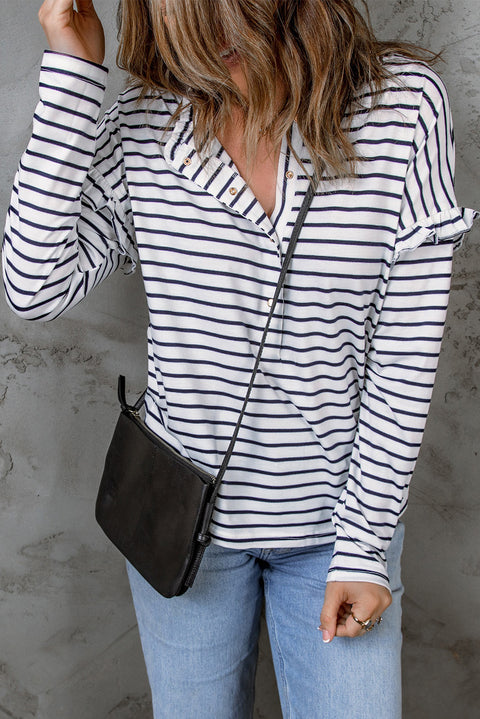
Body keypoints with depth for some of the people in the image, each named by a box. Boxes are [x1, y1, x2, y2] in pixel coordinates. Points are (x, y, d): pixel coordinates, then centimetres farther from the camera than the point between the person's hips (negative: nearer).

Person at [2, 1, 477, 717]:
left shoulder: (401, 105, -13)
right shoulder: (141, 126, -5)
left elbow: (406, 355, -11)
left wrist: (365, 545, -10)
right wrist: (72, 73, -15)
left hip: (333, 519, -1)